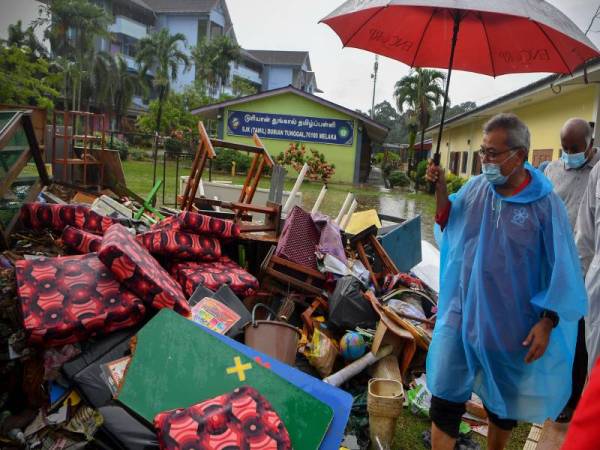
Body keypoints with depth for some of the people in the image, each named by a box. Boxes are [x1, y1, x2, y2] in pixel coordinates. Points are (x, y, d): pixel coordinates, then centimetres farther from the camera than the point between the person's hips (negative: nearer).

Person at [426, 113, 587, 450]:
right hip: (462, 314, 2)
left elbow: (562, 271, -9)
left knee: (505, 400, 21)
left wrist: (547, 322, -12)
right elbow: (448, 223, 14)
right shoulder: (476, 188, -3)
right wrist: (440, 188, -2)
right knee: (445, 397, 6)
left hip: (512, 325, -2)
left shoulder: (546, 204, -13)